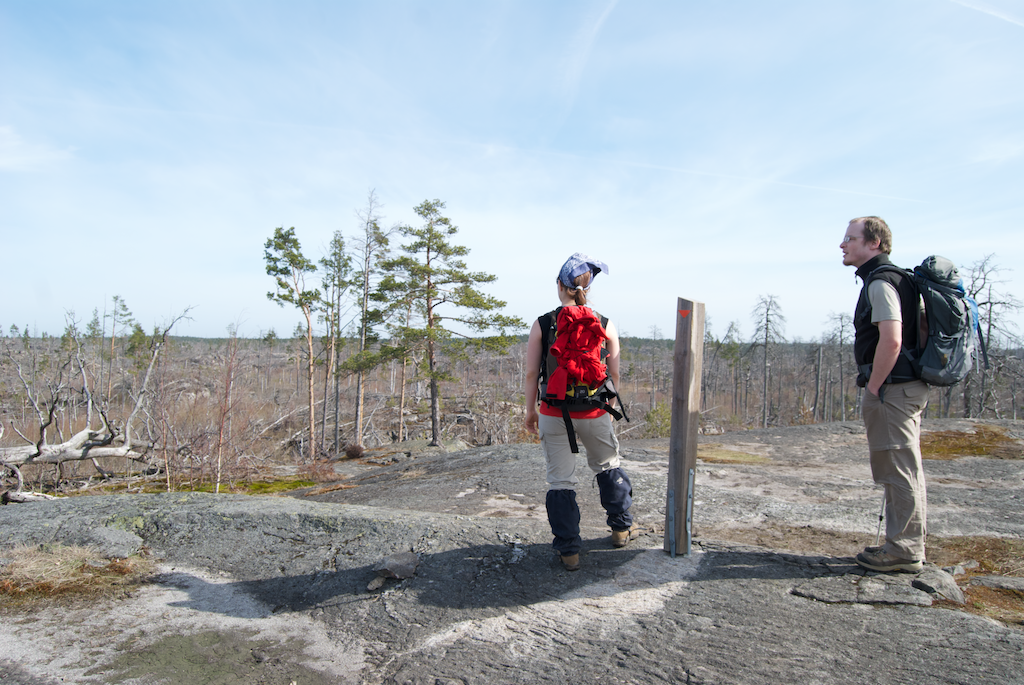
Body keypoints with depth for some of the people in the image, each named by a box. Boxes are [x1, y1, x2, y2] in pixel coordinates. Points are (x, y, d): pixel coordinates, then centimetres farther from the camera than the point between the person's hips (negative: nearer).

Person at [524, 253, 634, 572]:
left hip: (554, 414, -1)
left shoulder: (542, 325, -7)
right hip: (594, 413, 1)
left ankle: (568, 550, 16)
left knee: (560, 481, 10)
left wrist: (531, 410, 8)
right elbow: (614, 374, 1)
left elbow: (531, 373, -5)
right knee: (608, 467, 25)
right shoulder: (605, 326, -4)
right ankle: (621, 527, 40)